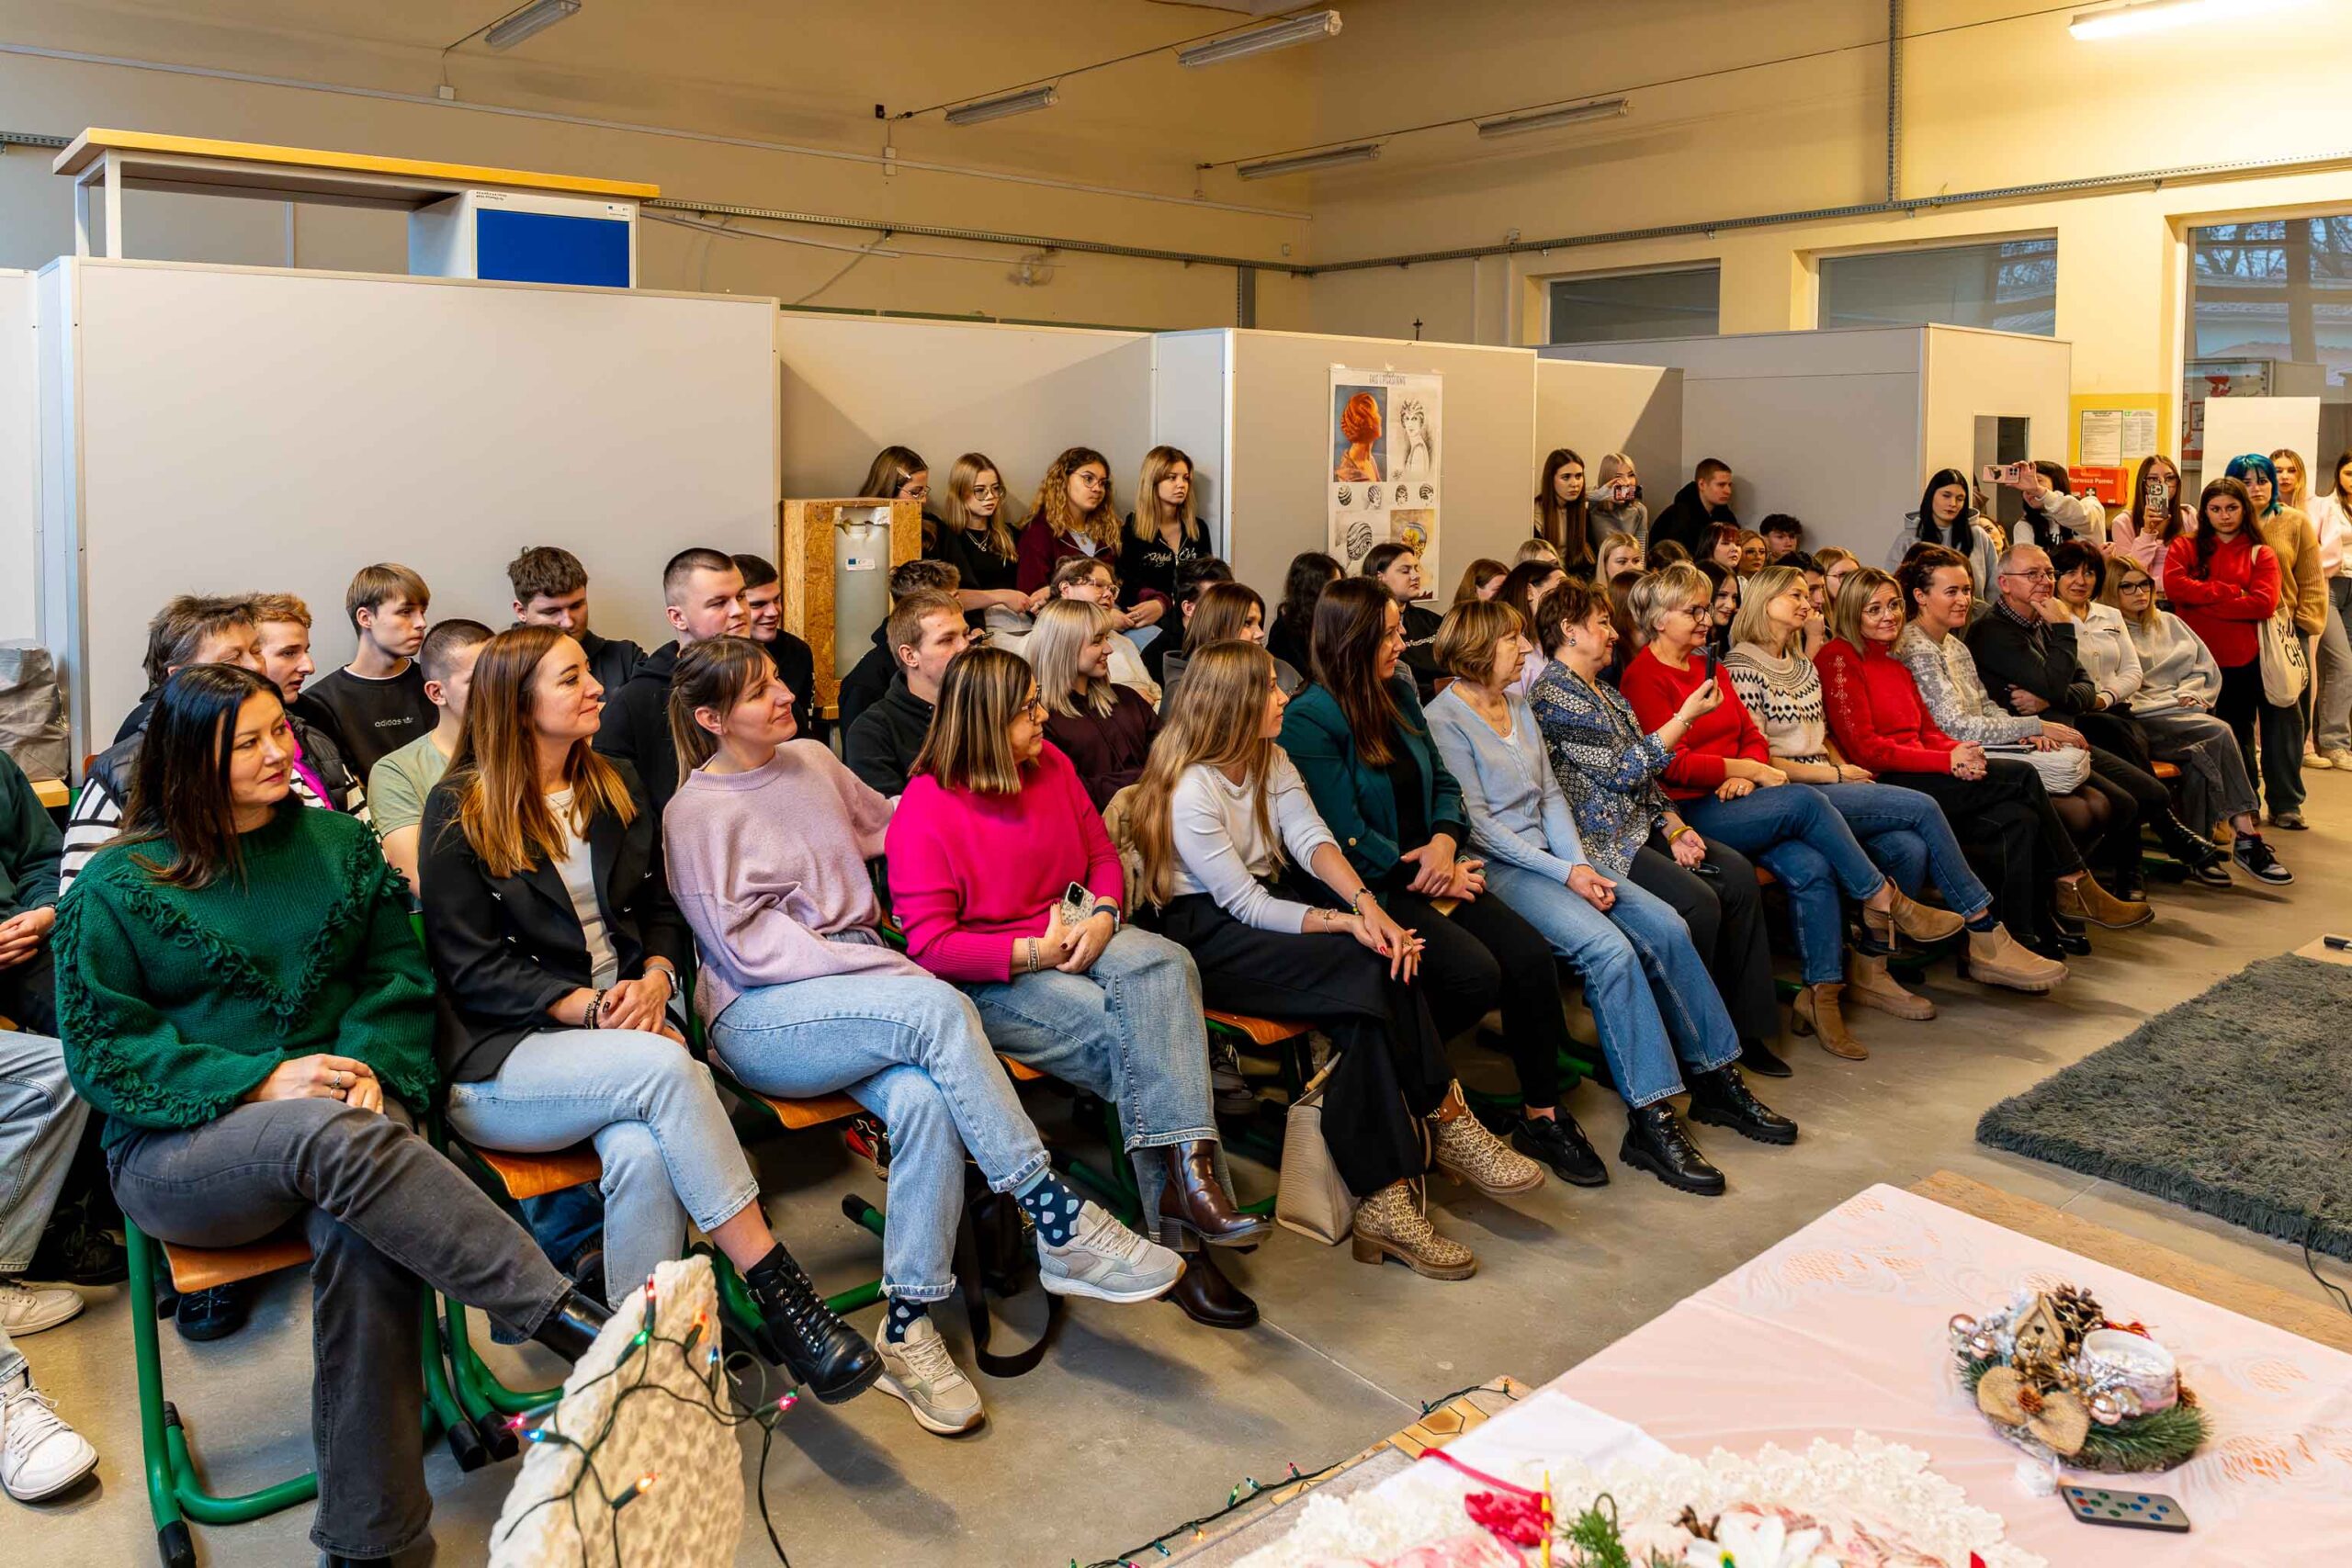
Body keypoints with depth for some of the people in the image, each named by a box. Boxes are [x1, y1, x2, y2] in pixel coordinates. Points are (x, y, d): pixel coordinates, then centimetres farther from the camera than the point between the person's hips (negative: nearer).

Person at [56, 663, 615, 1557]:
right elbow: (102, 1047, -2)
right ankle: (564, 1318, -40)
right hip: (179, 1147, -2)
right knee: (338, 1135, -39)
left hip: (332, 1114, 2)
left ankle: (369, 1534, -26)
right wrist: (261, 1083, -16)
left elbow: (397, 974, 10)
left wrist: (370, 1064, -12)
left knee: (362, 1237, -35)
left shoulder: (338, 844, 13)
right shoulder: (117, 888, 2)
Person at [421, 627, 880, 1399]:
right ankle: (780, 1297, -31)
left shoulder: (618, 787, 16)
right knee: (667, 1067, -35)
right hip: (502, 1059, -4)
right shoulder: (459, 812, 0)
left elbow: (663, 913, 17)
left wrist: (655, 980, -6)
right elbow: (470, 967, -5)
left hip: (626, 1031, 4)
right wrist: (585, 1005, -18)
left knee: (642, 1154, -33)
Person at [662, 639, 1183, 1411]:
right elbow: (748, 944, -10)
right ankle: (1059, 1225, -26)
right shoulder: (695, 813, -3)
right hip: (759, 1017, -5)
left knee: (925, 1100, -29)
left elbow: (879, 823, 34)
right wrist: (876, 968, -16)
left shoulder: (812, 760, 15)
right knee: (938, 1007, -33)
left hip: (856, 978, 5)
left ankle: (908, 1327, -19)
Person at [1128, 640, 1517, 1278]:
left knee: (1387, 960, -21)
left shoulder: (1269, 760, 10)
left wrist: (1365, 903, -23)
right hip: (1206, 935, -7)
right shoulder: (1190, 791, -16)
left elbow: (1311, 839, -5)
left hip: (1269, 899, 8)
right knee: (1368, 970, -28)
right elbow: (1247, 907, -19)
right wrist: (1346, 923, -26)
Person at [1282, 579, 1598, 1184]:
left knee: (1532, 955, -13)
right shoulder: (1309, 720, -12)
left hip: (1429, 875, 7)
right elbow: (1349, 840, -15)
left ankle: (1542, 1114, 1)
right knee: (1476, 973, -26)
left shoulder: (1399, 694, 12)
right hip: (1368, 889, -7)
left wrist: (1445, 840, -6)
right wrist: (1427, 877, -10)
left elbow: (1443, 783, 15)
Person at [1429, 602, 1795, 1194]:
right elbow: (1477, 824, -14)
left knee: (1666, 925, -10)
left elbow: (1550, 794, 15)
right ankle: (1651, 1119, -23)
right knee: (1610, 948, -27)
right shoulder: (1445, 718, -9)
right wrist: (1564, 873, -15)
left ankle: (1716, 1079, 3)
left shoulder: (1519, 705, 17)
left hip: (1552, 856, 8)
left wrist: (1580, 863, -2)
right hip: (1497, 868, -8)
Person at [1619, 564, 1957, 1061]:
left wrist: (1743, 774, -4)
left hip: (1735, 801, 7)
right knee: (1803, 801, -26)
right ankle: (1884, 900, -11)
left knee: (1812, 868, -19)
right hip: (1690, 812, -7)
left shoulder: (1707, 668, 20)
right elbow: (1673, 764, -14)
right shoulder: (1643, 677, -6)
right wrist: (1749, 769, -9)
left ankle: (1821, 995, -15)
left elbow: (1750, 733, 18)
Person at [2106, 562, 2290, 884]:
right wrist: (2171, 701, -10)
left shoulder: (2168, 622, 24)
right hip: (2140, 720, -6)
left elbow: (2207, 668, 24)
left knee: (2198, 756, -30)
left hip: (2182, 710, 6)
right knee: (2218, 733, -28)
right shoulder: (2108, 628, 3)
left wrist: (2188, 694, 4)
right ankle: (2247, 832, -25)